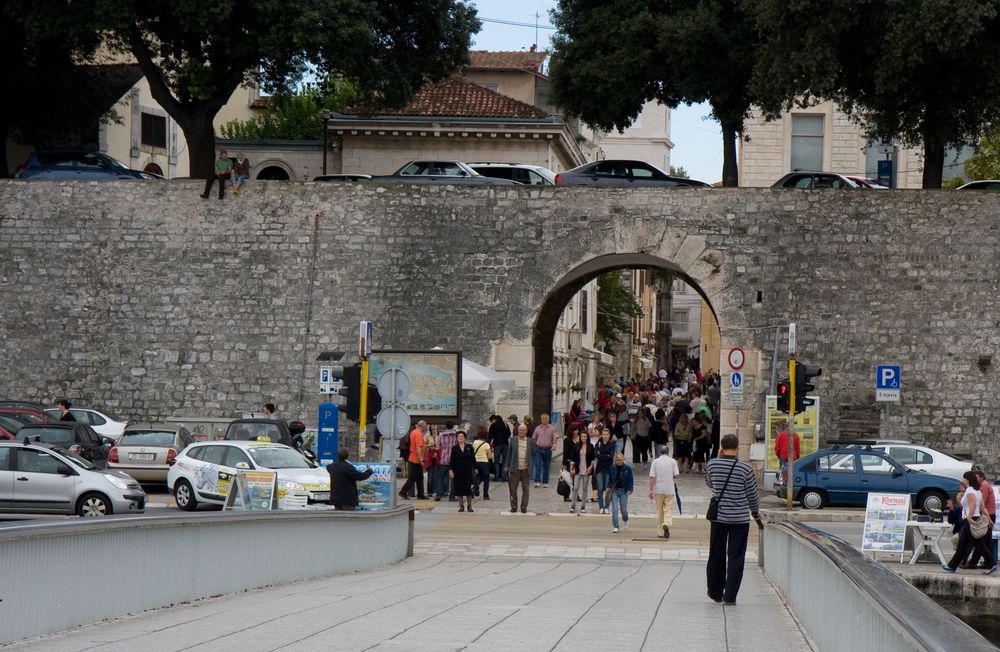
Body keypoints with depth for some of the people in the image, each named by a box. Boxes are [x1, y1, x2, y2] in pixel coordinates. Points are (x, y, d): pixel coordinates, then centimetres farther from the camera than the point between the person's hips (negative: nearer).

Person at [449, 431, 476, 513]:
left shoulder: (469, 447, 4)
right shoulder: (454, 448, 3)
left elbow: (473, 459, 5)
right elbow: (452, 460, 2)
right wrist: (451, 470, -5)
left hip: (467, 471, 0)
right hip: (458, 472, 0)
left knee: (468, 488, -3)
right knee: (459, 489, 1)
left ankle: (469, 506, 5)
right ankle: (461, 506, 9)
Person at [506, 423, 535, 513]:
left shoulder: (530, 442, 4)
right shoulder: (513, 440, 4)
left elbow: (533, 455, 10)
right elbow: (509, 453, 8)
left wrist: (531, 466, 3)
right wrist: (508, 466, 4)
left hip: (526, 469, 0)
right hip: (515, 469, 0)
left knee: (525, 489, 4)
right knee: (513, 489, 2)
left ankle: (524, 507, 11)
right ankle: (513, 507, 11)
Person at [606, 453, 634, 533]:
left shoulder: (627, 468, -3)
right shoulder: (612, 468, 3)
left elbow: (631, 480, 1)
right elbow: (609, 479, 14)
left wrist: (630, 490, -8)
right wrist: (609, 487, 1)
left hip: (623, 491, -1)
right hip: (614, 491, 1)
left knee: (624, 509, 2)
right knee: (614, 509, -5)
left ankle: (625, 521, 35)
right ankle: (615, 527, -1)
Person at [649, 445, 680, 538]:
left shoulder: (655, 461, -1)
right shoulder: (672, 461, -1)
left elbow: (652, 477, -5)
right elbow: (676, 475, -4)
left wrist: (651, 490, -4)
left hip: (658, 490, 1)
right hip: (669, 490, -1)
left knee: (659, 512, 9)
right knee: (668, 510, 1)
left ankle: (660, 532, 12)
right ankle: (667, 524, -27)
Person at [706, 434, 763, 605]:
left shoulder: (712, 465, -5)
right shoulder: (745, 468, -10)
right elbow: (753, 495, -1)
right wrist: (756, 514, 15)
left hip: (718, 517, 2)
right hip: (740, 519, -2)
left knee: (716, 556, 14)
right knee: (735, 558, 3)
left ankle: (715, 593, 26)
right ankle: (730, 596, 0)